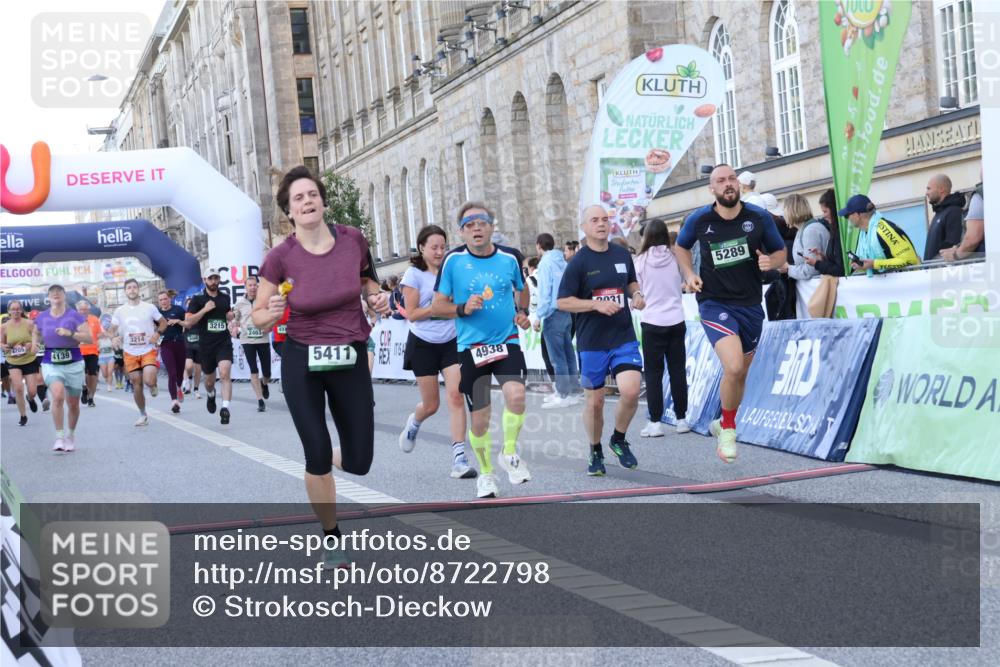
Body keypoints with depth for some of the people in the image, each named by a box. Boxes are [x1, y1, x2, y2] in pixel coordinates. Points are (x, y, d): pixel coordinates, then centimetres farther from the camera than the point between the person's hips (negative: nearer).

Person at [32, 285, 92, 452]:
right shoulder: (42, 317, 5)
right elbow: (35, 332, 26)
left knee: (73, 403, 8)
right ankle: (59, 437, -17)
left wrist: (70, 333, -24)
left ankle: (70, 435, 32)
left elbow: (88, 337, -11)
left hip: (73, 363, 0)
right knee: (58, 396, -24)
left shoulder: (74, 316, -4)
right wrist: (35, 341, 4)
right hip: (51, 364, 0)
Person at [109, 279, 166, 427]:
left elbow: (163, 322, 9)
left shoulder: (149, 308, -2)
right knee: (136, 385, 6)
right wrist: (115, 337, -10)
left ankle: (153, 385, 16)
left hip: (148, 351, -2)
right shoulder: (120, 311, 3)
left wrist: (157, 334, -10)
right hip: (130, 353, 2)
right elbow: (112, 329, 12)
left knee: (149, 381, -22)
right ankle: (143, 415, 21)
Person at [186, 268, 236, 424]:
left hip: (224, 343, 1)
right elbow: (188, 322, -9)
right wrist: (204, 309, -18)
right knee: (209, 380, 15)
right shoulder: (197, 299, -2)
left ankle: (225, 408, -27)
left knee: (225, 374, -21)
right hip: (206, 345, -1)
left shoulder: (225, 297, 9)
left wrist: (231, 316, 6)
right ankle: (210, 395, 49)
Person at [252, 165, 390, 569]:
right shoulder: (280, 257, -13)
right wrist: (273, 313, -25)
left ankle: (328, 458, 40)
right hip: (301, 360, -2)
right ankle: (331, 538, 17)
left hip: (350, 359, 2)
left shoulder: (353, 240, -7)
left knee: (358, 462, 1)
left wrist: (376, 295, -5)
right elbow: (259, 318, -3)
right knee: (317, 455, -6)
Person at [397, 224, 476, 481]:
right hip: (423, 344, -2)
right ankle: (414, 423, 44)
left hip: (451, 342, 2)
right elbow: (411, 314, -11)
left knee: (455, 395, -13)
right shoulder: (414, 274, -7)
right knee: (431, 404, 6)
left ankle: (459, 458, -12)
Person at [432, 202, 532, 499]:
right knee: (479, 418, 4)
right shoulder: (453, 260, -6)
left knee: (516, 395, -24)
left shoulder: (510, 257, 0)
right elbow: (437, 306, 0)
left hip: (507, 341, 1)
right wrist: (463, 309, -17)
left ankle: (509, 453, 2)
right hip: (471, 347, 0)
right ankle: (486, 473, 29)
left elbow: (521, 288, 22)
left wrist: (522, 312, 4)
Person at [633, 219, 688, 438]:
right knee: (678, 370, 9)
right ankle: (681, 419, 14)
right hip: (676, 321, 2)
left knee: (653, 373, 4)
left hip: (652, 323, -2)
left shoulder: (641, 261, -8)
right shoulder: (675, 258, -3)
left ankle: (655, 422, 2)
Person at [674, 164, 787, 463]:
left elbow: (780, 252, 8)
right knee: (733, 367, -23)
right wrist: (689, 274, -1)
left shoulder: (760, 218, -4)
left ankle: (724, 424, 41)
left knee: (741, 374, 15)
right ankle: (728, 429, 0)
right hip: (715, 304, -3)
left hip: (750, 306, 3)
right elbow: (681, 246, 15)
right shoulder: (699, 220, -5)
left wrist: (770, 261, -15)